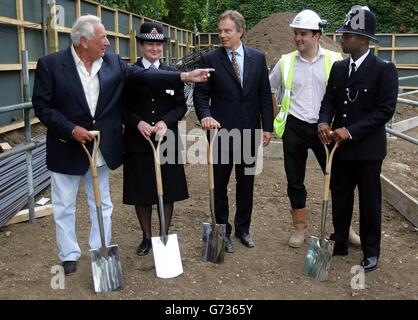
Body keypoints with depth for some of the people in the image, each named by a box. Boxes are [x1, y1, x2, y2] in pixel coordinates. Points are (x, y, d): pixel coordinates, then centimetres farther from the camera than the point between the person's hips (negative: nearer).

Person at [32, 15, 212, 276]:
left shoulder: (112, 62, -1)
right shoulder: (50, 65, -11)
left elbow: (145, 76, -8)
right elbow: (41, 106, -10)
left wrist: (184, 77, -17)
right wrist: (71, 129, -20)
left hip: (102, 148, 3)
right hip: (67, 148, -3)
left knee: (102, 204, 15)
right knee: (64, 206, 9)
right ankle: (69, 255, 27)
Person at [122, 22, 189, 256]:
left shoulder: (172, 74, 6)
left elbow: (181, 106, 5)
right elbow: (123, 108, 1)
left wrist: (165, 122, -13)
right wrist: (138, 123, -17)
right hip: (138, 143, -1)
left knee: (168, 192, 8)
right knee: (141, 193, 7)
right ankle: (147, 237, 24)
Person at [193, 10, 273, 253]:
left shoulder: (258, 58, 3)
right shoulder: (210, 59, -3)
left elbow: (265, 95, 5)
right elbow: (201, 93, -4)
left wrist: (267, 127, 1)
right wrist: (205, 115, -23)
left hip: (249, 131, 2)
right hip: (221, 131, -2)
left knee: (246, 182, 12)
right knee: (220, 183, 7)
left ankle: (243, 228, 28)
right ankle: (223, 231, 22)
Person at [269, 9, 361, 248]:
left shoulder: (334, 60, -5)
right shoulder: (286, 62, 1)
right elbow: (270, 88, 16)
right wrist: (278, 115, 14)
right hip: (295, 129, 2)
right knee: (295, 181, 9)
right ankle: (301, 226, 26)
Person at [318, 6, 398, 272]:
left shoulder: (384, 69, -12)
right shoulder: (338, 67, 7)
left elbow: (385, 110, -17)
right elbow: (329, 99, 8)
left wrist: (350, 131, -23)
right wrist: (324, 122, -14)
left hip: (367, 148, -5)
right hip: (340, 146, 5)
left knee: (369, 201, 8)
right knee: (340, 197, 15)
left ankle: (371, 251, 24)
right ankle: (340, 242, 32)